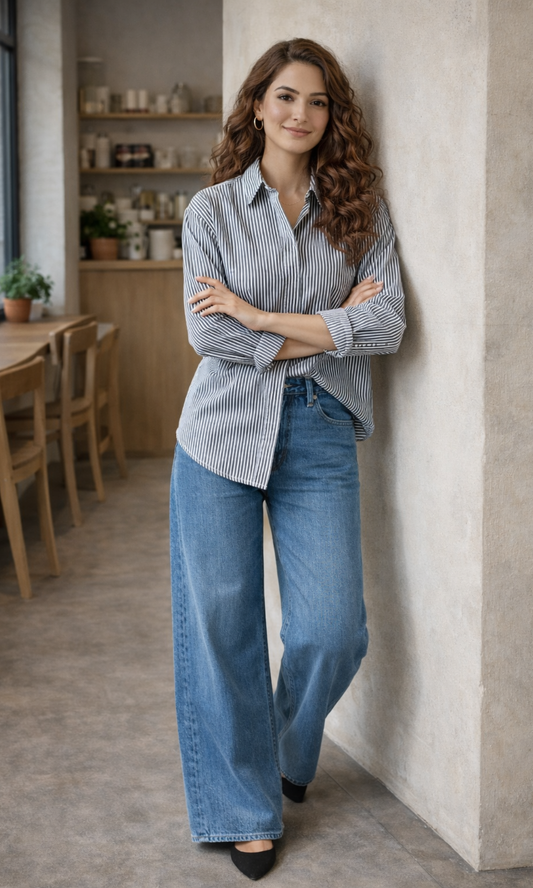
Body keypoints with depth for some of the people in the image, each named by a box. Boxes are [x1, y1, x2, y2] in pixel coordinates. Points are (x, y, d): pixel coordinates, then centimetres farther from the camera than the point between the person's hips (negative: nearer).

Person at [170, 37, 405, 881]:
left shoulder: (360, 210, 5)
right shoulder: (213, 209, 1)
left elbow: (387, 325, -9)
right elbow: (208, 334, -10)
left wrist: (259, 316, -13)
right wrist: (333, 328, -9)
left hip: (320, 435, 1)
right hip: (224, 432, -1)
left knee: (334, 629, -1)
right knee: (221, 623, 3)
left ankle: (288, 753, 32)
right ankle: (243, 806, 21)